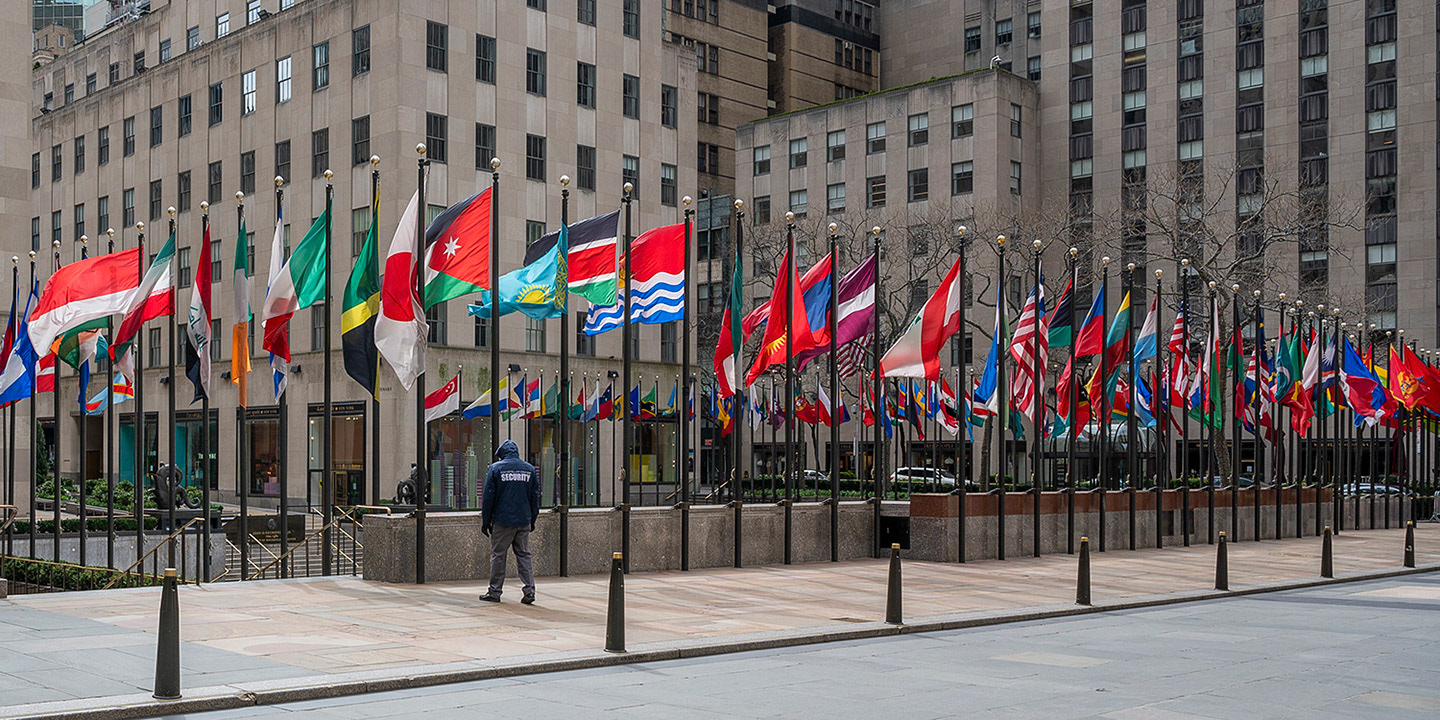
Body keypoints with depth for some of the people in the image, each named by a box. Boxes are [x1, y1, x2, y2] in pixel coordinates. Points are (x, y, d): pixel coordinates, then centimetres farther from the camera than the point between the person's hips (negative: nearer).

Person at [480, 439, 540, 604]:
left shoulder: (496, 468, -3)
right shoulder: (529, 469, 7)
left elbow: (488, 497, -3)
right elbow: (535, 497, 11)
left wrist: (485, 521, 3)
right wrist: (533, 520, 19)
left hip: (502, 521, -3)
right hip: (524, 521, 3)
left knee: (498, 555, 5)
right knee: (524, 555, 8)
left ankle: (494, 592, 9)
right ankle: (529, 589, -1)